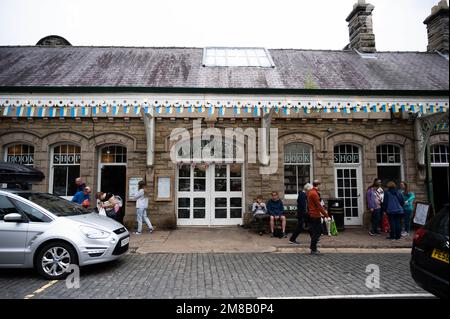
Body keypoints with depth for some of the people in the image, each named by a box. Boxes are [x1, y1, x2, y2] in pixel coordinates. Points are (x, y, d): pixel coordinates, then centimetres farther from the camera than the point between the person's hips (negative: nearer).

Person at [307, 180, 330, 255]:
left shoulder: (310, 192, 13)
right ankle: (313, 250, 6)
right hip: (315, 216, -10)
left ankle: (313, 245, 23)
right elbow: (319, 205, -20)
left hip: (312, 215, 10)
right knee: (316, 232, -1)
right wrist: (326, 215, -15)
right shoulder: (314, 193, -18)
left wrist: (320, 213, 23)